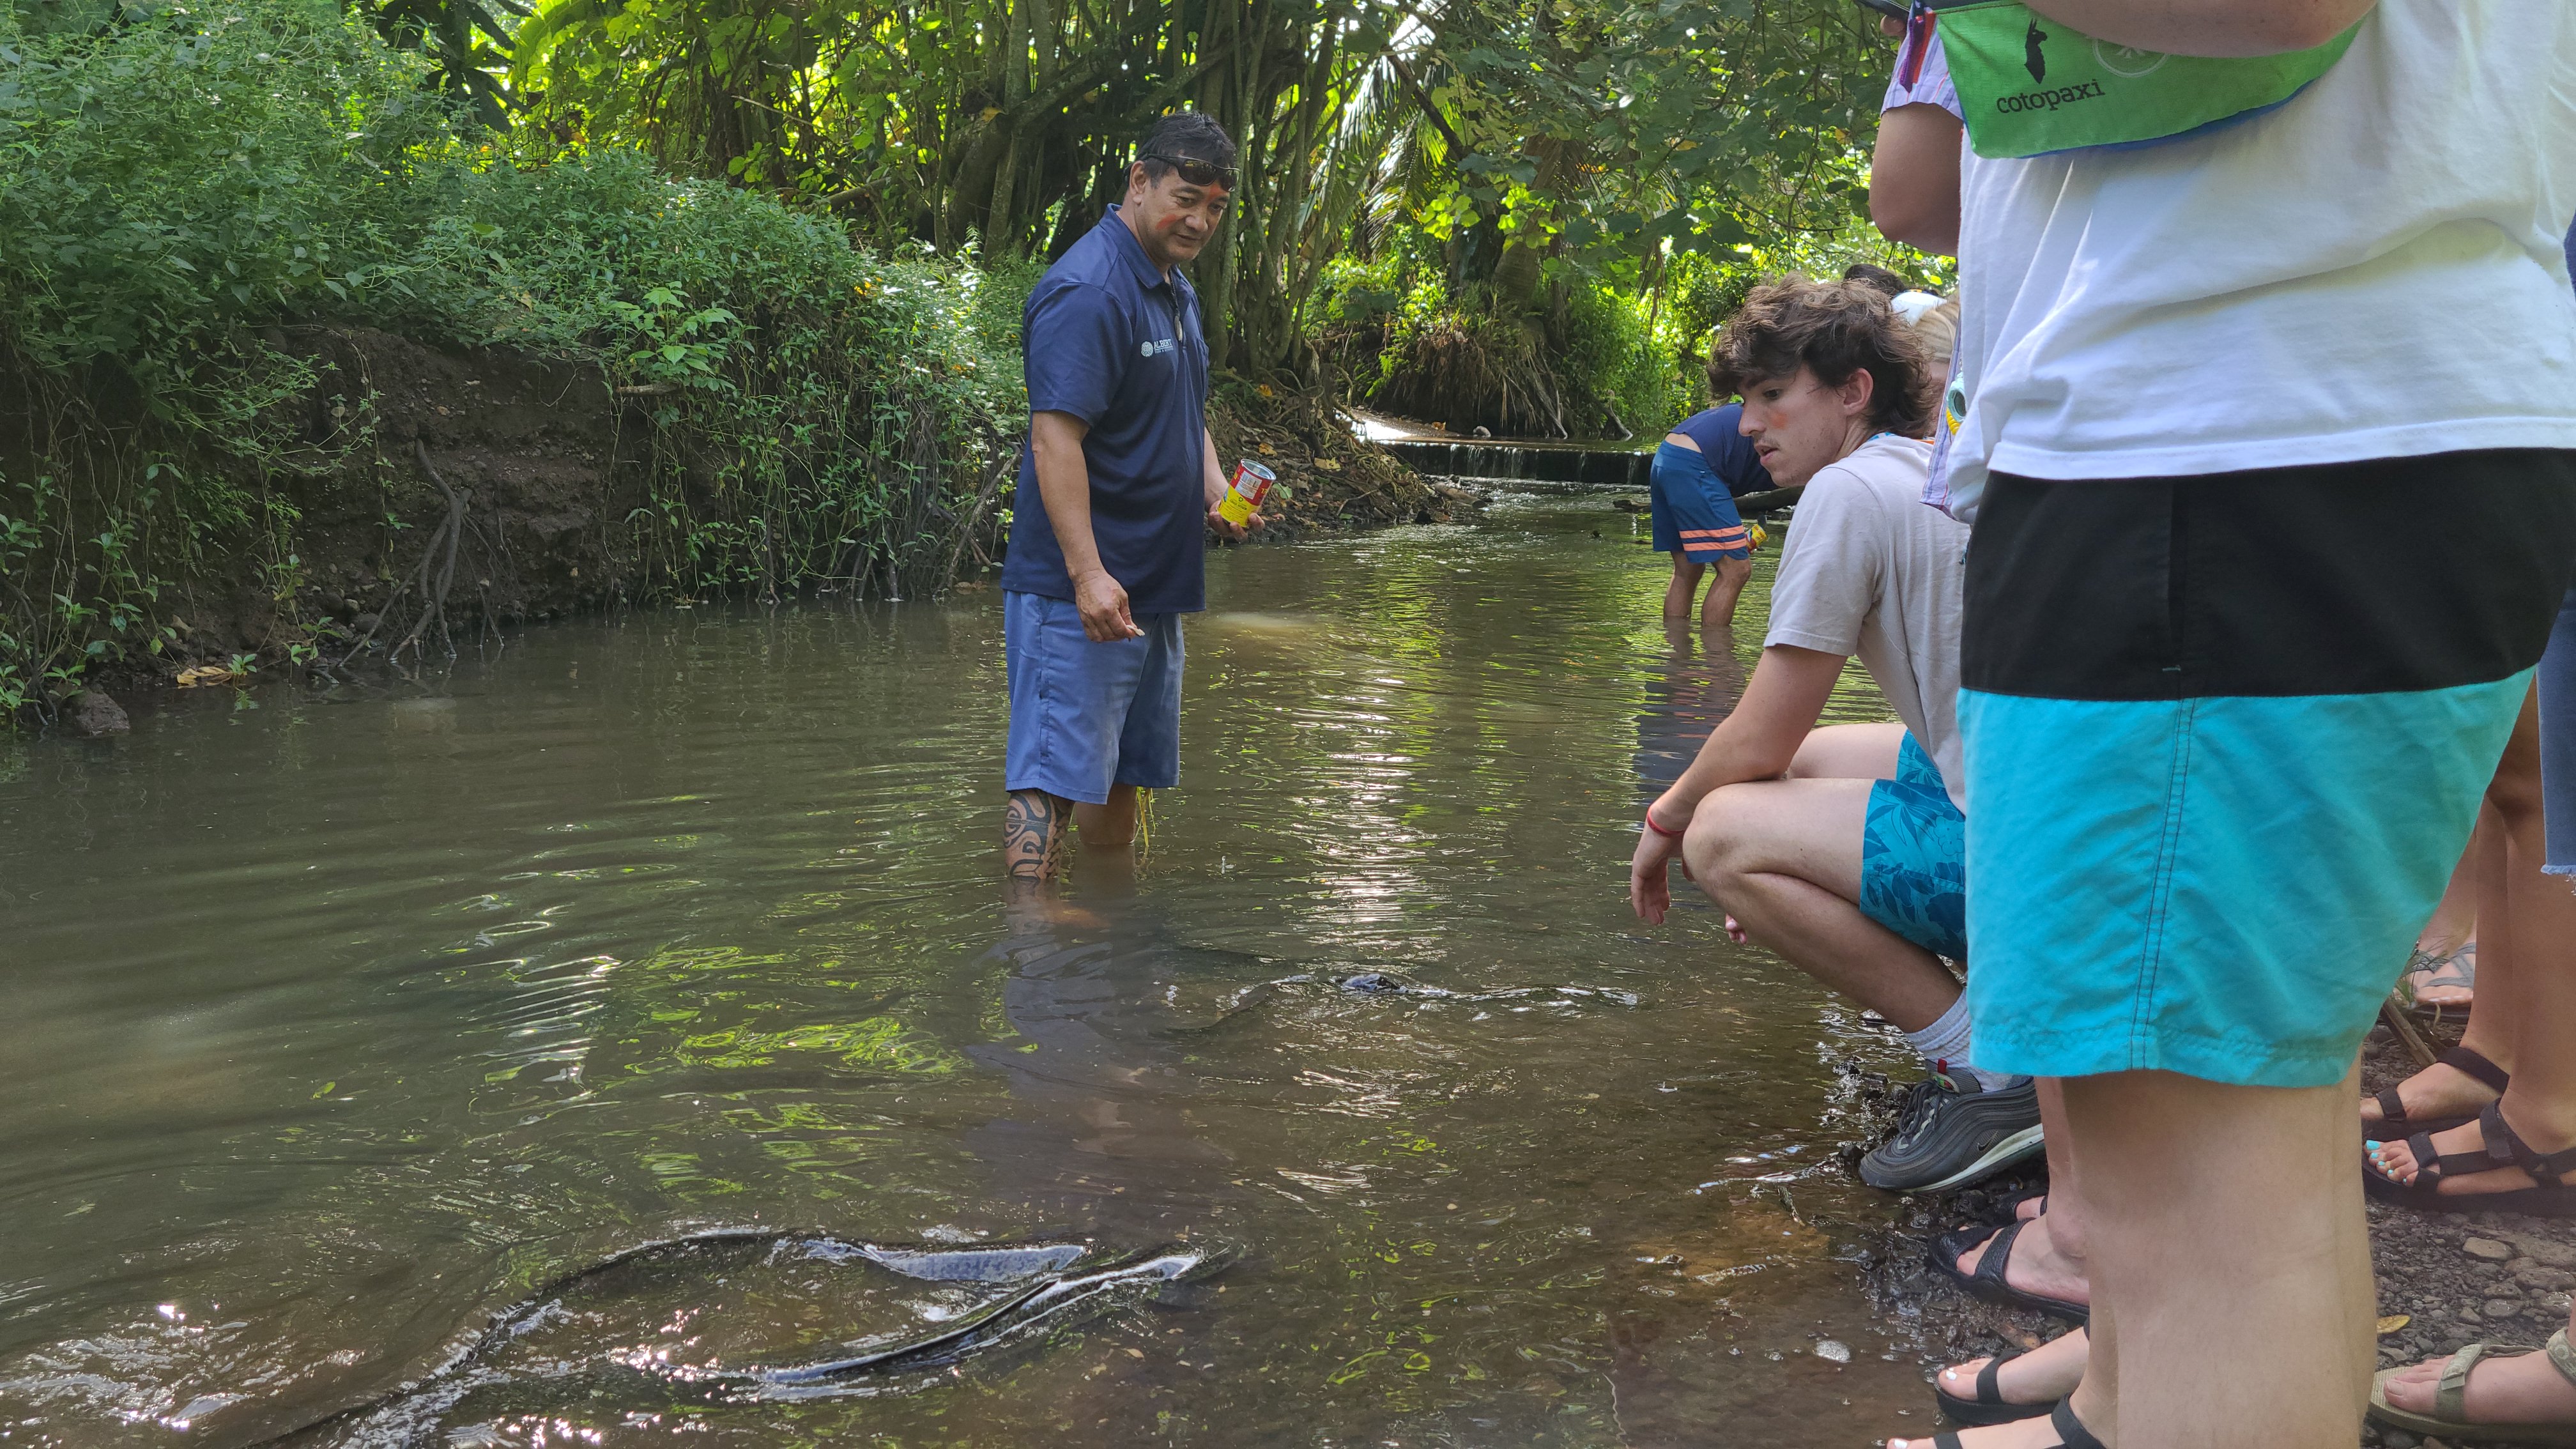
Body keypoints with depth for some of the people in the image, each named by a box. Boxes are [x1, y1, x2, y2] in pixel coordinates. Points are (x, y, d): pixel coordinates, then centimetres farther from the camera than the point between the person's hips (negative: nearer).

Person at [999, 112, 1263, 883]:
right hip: (1078, 588, -10)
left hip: (1154, 582, 10)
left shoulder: (1177, 292, 16)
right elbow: (1055, 438, -24)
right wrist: (1088, 572, -30)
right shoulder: (1087, 292, -16)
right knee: (1054, 770, -10)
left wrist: (1214, 488, 8)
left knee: (1123, 768, 19)